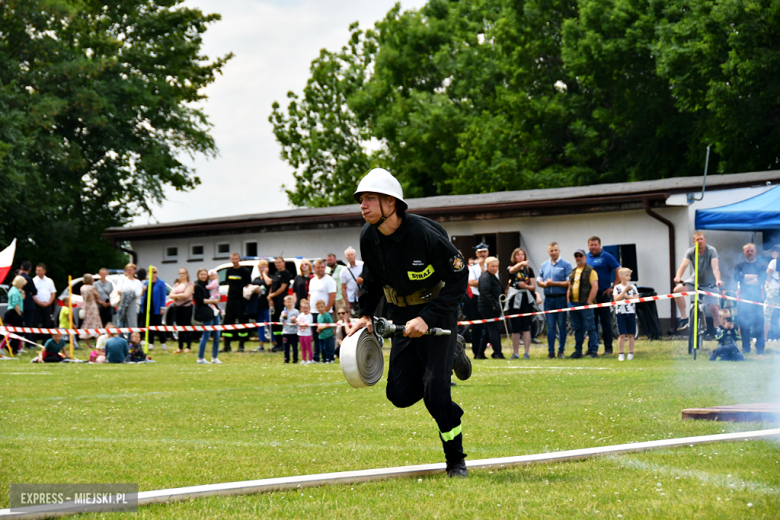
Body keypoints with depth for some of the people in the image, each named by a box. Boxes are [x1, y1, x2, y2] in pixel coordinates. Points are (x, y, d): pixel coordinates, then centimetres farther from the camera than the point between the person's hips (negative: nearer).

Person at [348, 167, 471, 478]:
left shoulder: (426, 234, -25)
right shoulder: (369, 237, -6)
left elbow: (458, 279, -19)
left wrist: (427, 319, -25)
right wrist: (365, 314, 5)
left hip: (437, 314, -6)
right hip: (402, 316, 6)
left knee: (435, 389, -15)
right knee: (400, 395, 1)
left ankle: (456, 461, 3)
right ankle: (450, 356, 27)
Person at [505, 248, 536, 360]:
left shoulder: (529, 270, 10)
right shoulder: (511, 268, 7)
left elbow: (533, 286, 8)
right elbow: (513, 270, -19)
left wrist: (525, 286, -13)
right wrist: (521, 264, -38)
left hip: (526, 299, 0)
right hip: (514, 299, 0)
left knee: (526, 327, -7)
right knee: (515, 328, 2)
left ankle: (527, 352, -7)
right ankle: (515, 353, 10)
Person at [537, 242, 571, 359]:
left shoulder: (565, 265, -2)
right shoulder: (544, 265, 14)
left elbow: (569, 282, -10)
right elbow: (538, 280, 16)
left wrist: (554, 283, -15)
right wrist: (544, 284, -6)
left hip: (561, 298, -4)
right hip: (548, 299, 4)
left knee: (561, 325, 1)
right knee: (550, 326, 4)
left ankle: (561, 351, 7)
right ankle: (551, 352, 6)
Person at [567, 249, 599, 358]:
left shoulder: (590, 271, -4)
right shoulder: (572, 272, 18)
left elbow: (595, 287, -12)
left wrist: (589, 302, -17)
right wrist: (568, 301, 11)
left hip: (585, 304, -7)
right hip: (573, 303, 7)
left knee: (590, 328, -6)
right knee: (577, 329, 11)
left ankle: (593, 350, -5)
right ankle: (578, 350, 16)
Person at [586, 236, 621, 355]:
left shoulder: (606, 257, -4)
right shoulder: (586, 257, 11)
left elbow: (618, 271, -7)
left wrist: (613, 287, -10)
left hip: (603, 293, -5)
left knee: (606, 322, -2)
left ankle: (608, 348, 2)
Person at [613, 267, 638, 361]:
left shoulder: (632, 287, 7)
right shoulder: (617, 288, 1)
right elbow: (616, 299, -11)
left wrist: (626, 296, -12)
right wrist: (625, 290, -12)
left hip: (631, 313, 2)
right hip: (620, 313, -2)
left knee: (631, 335, 3)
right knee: (622, 335, -3)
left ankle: (631, 353, 10)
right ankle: (621, 354, 3)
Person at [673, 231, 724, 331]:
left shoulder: (711, 251, -18)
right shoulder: (691, 252, -11)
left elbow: (715, 267, -32)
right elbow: (684, 265, -27)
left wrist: (718, 280, -52)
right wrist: (678, 277, -48)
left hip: (709, 284, -2)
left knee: (714, 309, -15)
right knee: (677, 290, -23)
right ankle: (684, 318, -14)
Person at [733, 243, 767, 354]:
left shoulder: (761, 266, 11)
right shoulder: (740, 266, 15)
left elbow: (762, 279, -5)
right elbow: (736, 277, -3)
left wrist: (745, 278, -10)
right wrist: (754, 277, -11)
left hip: (757, 297, -1)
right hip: (743, 298, 1)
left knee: (758, 323, -6)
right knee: (744, 323, -2)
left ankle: (760, 348, -2)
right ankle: (745, 347, 5)